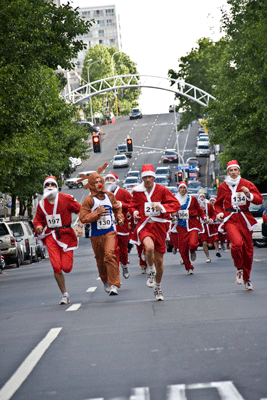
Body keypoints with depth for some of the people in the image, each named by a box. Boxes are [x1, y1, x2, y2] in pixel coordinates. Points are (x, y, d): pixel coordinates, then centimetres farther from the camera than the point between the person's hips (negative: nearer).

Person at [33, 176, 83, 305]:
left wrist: (80, 226, -7)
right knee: (56, 267, -10)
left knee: (66, 267, -6)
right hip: (50, 236, 2)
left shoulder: (66, 199, -4)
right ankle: (64, 294, 4)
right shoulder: (42, 204, 7)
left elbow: (81, 211, 2)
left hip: (66, 235, -2)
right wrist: (39, 227, -4)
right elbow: (38, 219, 18)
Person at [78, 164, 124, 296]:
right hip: (96, 234, 0)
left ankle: (114, 285, -19)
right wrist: (97, 213, -22)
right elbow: (83, 218, -13)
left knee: (110, 254, -19)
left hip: (110, 232, 0)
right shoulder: (89, 200, -6)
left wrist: (120, 218, 8)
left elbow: (117, 208, 24)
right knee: (100, 259, 10)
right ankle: (105, 281, 37)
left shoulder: (109, 196, 6)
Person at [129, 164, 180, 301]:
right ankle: (151, 272, -5)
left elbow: (176, 204, -2)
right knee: (149, 247, -34)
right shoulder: (137, 192, 4)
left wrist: (162, 207, -17)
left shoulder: (162, 190, -1)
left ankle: (158, 287, 30)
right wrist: (135, 212, -2)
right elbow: (133, 206, 21)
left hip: (159, 226, 1)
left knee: (159, 261, 7)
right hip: (144, 225, -1)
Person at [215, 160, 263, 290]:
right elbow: (218, 204, 21)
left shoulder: (247, 184, 5)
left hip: (244, 219, 1)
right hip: (230, 219, -1)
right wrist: (219, 213, 2)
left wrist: (249, 195, -13)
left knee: (248, 249, 5)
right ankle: (239, 269, -4)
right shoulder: (222, 187, 8)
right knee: (237, 242, -28)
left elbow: (259, 200, 4)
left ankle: (247, 278, 24)